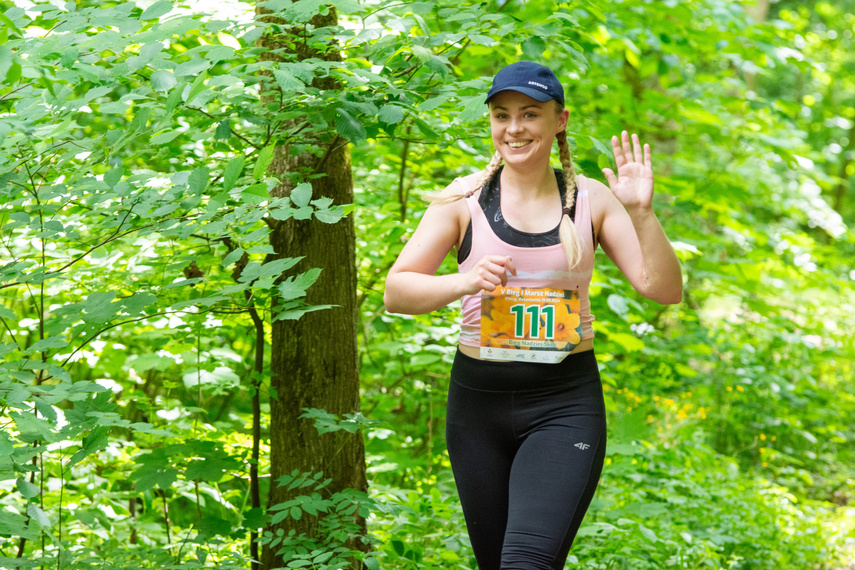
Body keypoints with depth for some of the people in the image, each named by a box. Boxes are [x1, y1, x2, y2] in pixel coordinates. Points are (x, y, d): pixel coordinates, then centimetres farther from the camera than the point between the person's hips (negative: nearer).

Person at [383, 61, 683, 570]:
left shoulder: (591, 199, 3)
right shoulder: (466, 199, 1)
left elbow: (664, 290, 0)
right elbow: (396, 292, 0)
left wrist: (642, 212, -14)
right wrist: (464, 282, -17)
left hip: (566, 403, -2)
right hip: (479, 399, 2)